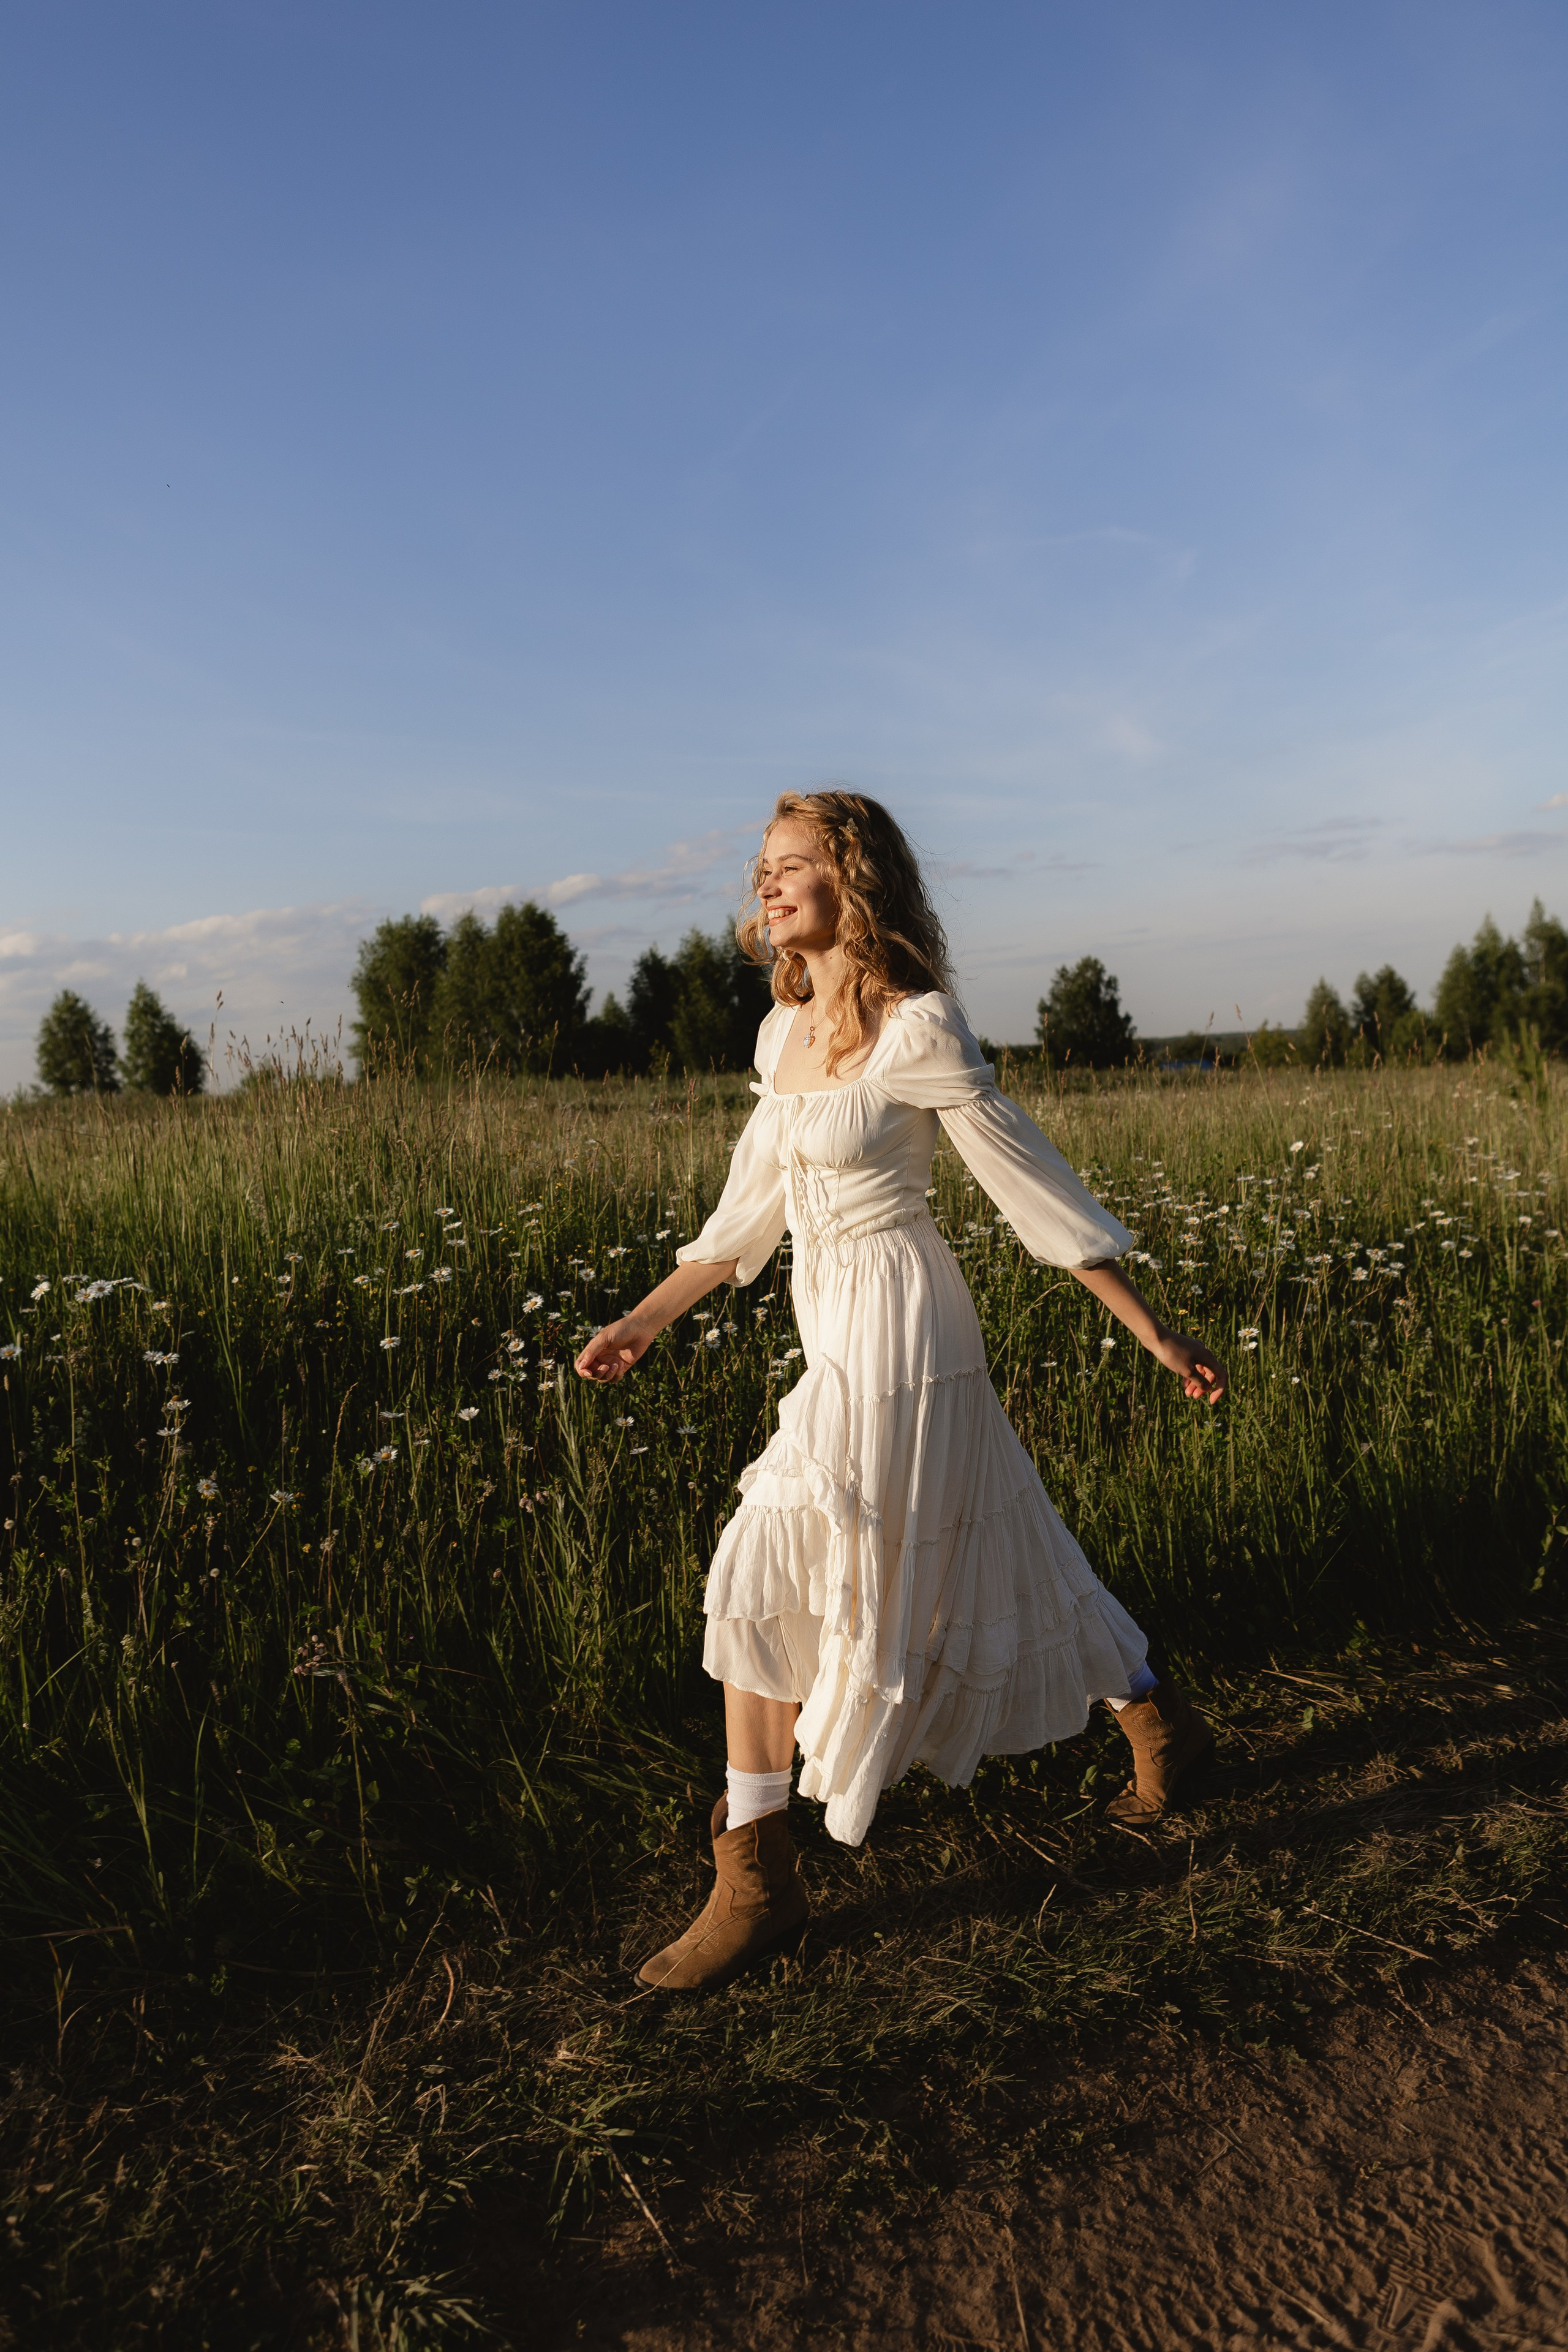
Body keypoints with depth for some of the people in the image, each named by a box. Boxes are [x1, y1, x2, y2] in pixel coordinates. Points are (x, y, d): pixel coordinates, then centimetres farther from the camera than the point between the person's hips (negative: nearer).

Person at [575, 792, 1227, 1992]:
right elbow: (748, 1212, 15)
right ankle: (1163, 1726, 41)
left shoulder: (918, 1029, -14)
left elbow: (1035, 1183, -11)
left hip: (896, 1331, -8)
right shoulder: (785, 1035, 9)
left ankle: (758, 1879, 11)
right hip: (841, 1337, 8)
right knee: (989, 1553, 19)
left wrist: (1154, 1332, -6)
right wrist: (644, 1321, 15)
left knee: (770, 1579, -5)